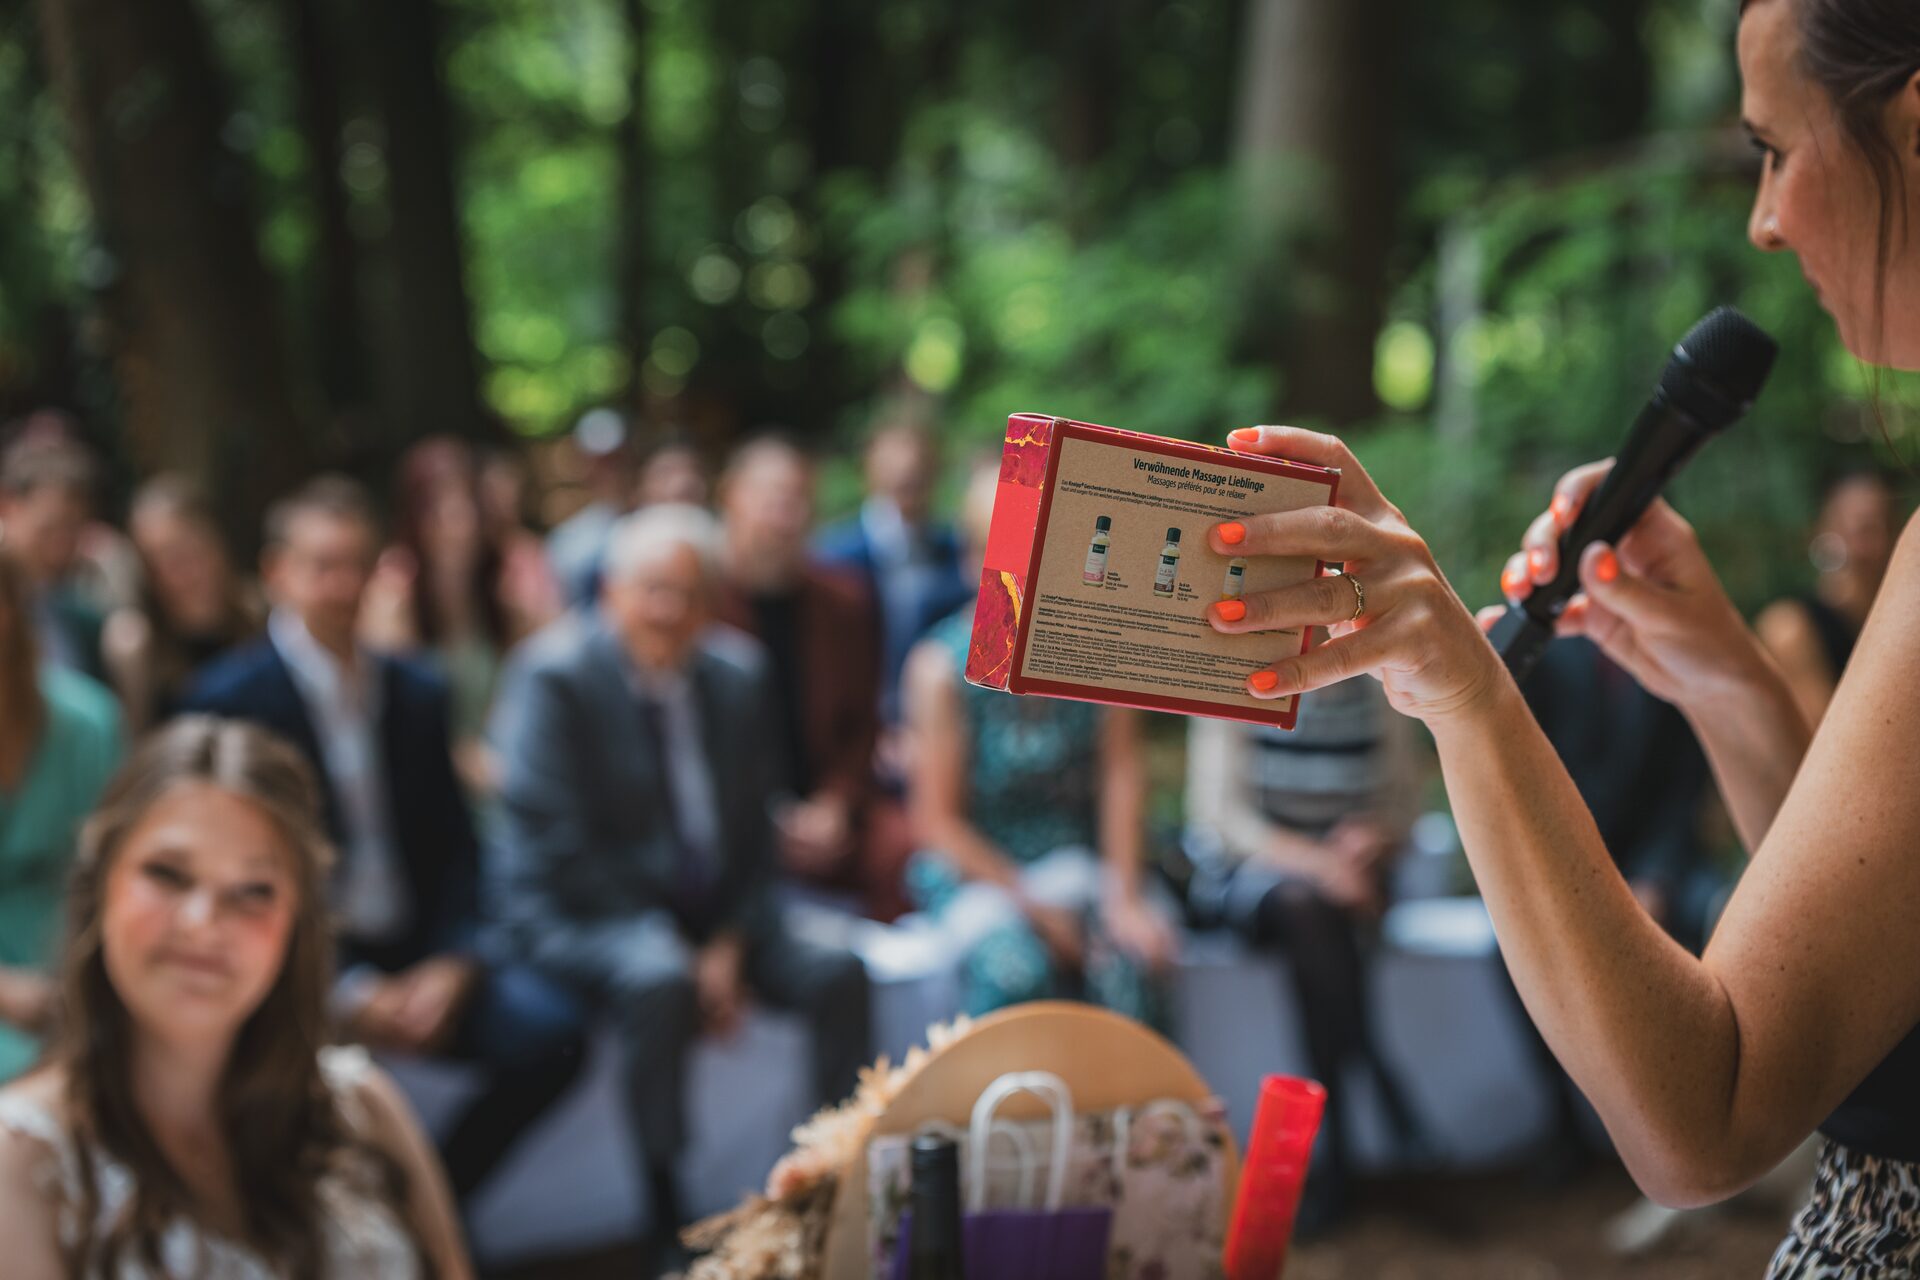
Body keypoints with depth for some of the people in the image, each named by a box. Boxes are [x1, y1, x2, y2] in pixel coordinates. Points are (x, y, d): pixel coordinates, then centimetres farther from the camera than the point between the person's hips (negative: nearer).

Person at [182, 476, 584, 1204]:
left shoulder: (415, 694, 13)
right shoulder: (229, 699, -3)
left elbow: (454, 848, 13)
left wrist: (453, 966, -7)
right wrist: (349, 993, -16)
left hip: (418, 960, 5)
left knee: (549, 1030, -19)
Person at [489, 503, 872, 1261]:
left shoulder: (737, 675, 7)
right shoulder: (553, 676, -10)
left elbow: (751, 826, 10)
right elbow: (555, 843, -15)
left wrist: (728, 946, -7)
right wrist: (678, 950, -18)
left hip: (714, 909, 6)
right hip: (583, 910, -6)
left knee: (837, 973, -17)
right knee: (659, 983, -36)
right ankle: (666, 1219, -22)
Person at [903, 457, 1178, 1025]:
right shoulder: (943, 668, -14)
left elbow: (1121, 770, -1)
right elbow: (938, 820, -10)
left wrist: (1124, 897, -10)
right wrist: (1036, 909, -14)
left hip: (1075, 855, 3)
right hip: (970, 866, -3)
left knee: (1133, 959, -27)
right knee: (1013, 966, -33)